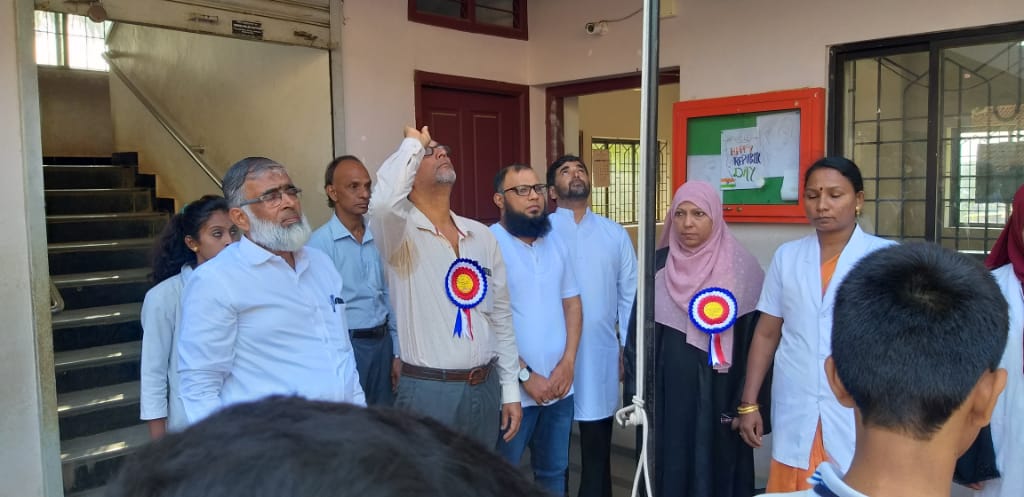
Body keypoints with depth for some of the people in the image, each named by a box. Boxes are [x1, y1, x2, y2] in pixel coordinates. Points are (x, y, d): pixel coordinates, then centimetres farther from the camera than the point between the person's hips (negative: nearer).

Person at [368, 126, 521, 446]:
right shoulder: (401, 232, -8)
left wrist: (510, 390, 8)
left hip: (485, 387, 5)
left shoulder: (482, 235, 7)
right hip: (429, 390, -5)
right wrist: (413, 143, -17)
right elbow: (383, 202, -34)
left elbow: (501, 317, 10)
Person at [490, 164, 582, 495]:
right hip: (512, 390, -5)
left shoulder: (555, 243, 10)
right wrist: (524, 375, -13)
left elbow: (572, 303, 12)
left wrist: (567, 363, -1)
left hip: (559, 386, 6)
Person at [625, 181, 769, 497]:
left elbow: (757, 338, -5)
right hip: (668, 393, 2)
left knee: (718, 469, 8)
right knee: (671, 469, 9)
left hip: (720, 394, -2)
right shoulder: (659, 265, 2)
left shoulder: (741, 268, -5)